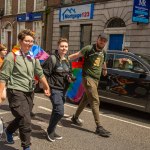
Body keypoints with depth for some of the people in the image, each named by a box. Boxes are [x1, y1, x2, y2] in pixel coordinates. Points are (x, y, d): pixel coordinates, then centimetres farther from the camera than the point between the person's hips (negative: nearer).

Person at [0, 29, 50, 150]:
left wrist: (47, 87, 24)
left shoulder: (33, 57, 8)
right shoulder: (12, 56, -10)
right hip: (16, 92, -7)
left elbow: (40, 73, 19)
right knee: (26, 121, -10)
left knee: (22, 118, 18)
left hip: (29, 92, 7)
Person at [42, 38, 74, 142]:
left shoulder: (67, 61, 11)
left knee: (56, 111, 15)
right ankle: (50, 130, 9)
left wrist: (70, 78, 1)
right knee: (60, 112, -13)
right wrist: (47, 87, -14)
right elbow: (44, 74, -13)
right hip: (55, 89, -8)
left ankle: (52, 132, 29)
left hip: (64, 90, 8)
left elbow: (69, 73, 22)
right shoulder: (52, 59, -12)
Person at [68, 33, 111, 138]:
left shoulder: (103, 52, 13)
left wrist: (105, 69, 46)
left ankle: (75, 118, 32)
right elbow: (76, 55, -12)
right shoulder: (89, 49, -9)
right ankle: (99, 127, -10)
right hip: (88, 78, -7)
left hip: (96, 79, 8)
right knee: (95, 101, -12)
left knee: (86, 99, 15)